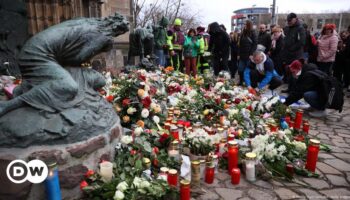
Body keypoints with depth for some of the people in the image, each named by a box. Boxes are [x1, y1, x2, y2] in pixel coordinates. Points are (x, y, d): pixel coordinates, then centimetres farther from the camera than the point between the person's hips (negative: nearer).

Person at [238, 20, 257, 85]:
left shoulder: (253, 33, -4)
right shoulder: (243, 33, 12)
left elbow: (254, 44, -9)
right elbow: (240, 44, 13)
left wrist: (251, 54, -17)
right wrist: (239, 54, 8)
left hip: (249, 55, -5)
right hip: (242, 55, 5)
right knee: (240, 69, 4)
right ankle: (241, 81, 19)